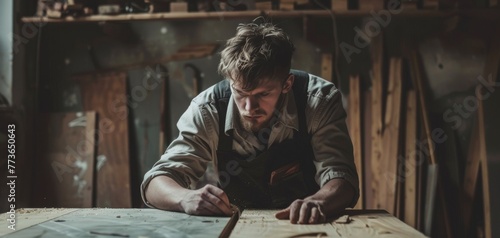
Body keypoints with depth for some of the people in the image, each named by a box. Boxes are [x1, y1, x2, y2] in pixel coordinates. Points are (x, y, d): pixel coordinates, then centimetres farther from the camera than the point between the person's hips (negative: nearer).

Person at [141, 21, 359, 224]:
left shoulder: (319, 100, -16)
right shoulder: (208, 110, -15)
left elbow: (341, 177, -19)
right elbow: (157, 183, -14)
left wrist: (318, 202, -41)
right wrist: (188, 197, -36)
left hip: (306, 226, 0)